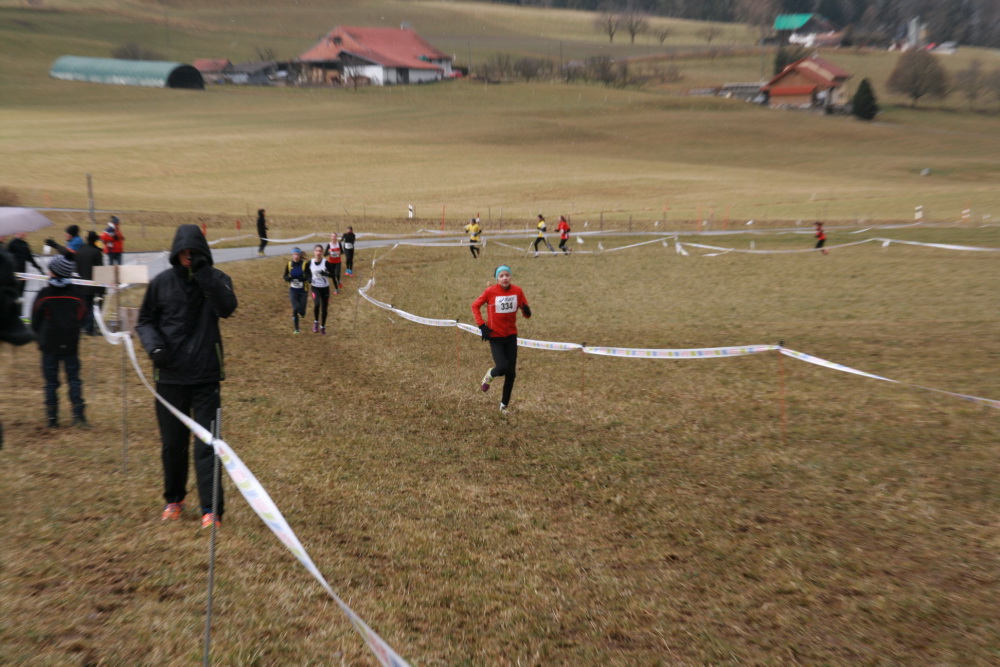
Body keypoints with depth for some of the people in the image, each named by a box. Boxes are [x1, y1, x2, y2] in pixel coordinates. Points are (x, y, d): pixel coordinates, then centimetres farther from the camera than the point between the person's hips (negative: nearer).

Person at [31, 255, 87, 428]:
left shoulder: (44, 293, -8)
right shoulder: (77, 293, -2)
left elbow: (35, 320, 1)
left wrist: (41, 336, 18)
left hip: (49, 344, -1)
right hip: (71, 344, 1)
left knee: (51, 381, 6)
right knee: (74, 378, 6)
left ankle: (52, 418, 8)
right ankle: (78, 414, -2)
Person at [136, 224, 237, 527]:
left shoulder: (217, 279, -2)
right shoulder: (161, 283, 1)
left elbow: (227, 307, -21)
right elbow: (145, 320, 9)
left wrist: (204, 275, -26)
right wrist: (153, 344, -10)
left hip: (206, 376, -2)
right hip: (170, 375, 2)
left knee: (207, 442, -3)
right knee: (172, 443, 13)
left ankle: (211, 508, 4)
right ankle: (173, 499, 32)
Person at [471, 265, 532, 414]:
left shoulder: (517, 291, -4)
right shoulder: (490, 291, -12)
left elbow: (527, 312, 4)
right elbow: (475, 306, 1)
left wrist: (526, 311, -20)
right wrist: (482, 325, -8)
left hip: (511, 336, 3)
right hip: (495, 336, -3)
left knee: (511, 373, 6)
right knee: (502, 367, -17)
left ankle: (504, 405, 23)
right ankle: (489, 376, 21)